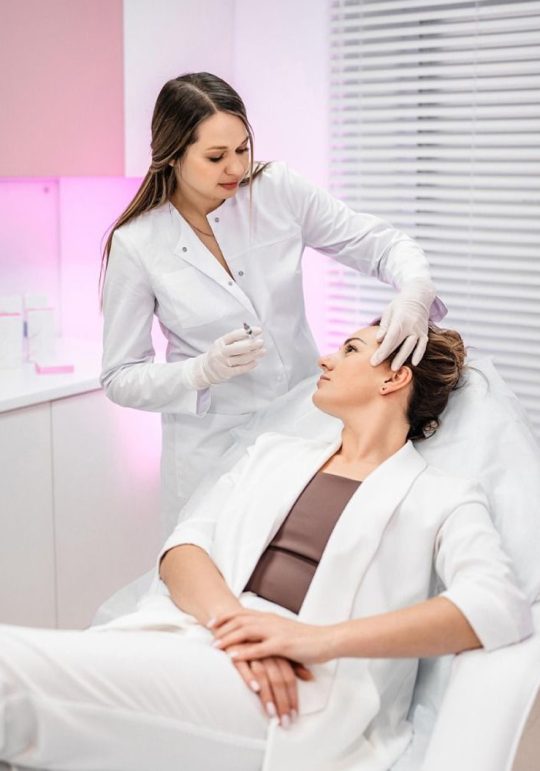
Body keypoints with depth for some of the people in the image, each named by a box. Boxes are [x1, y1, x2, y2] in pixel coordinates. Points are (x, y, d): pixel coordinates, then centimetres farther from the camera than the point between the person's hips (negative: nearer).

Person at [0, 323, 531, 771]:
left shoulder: (443, 498, 12)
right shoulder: (273, 453, 26)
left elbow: (501, 607, -8)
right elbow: (184, 545, 12)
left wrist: (321, 638, -19)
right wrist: (230, 618, -12)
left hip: (302, 696, -5)